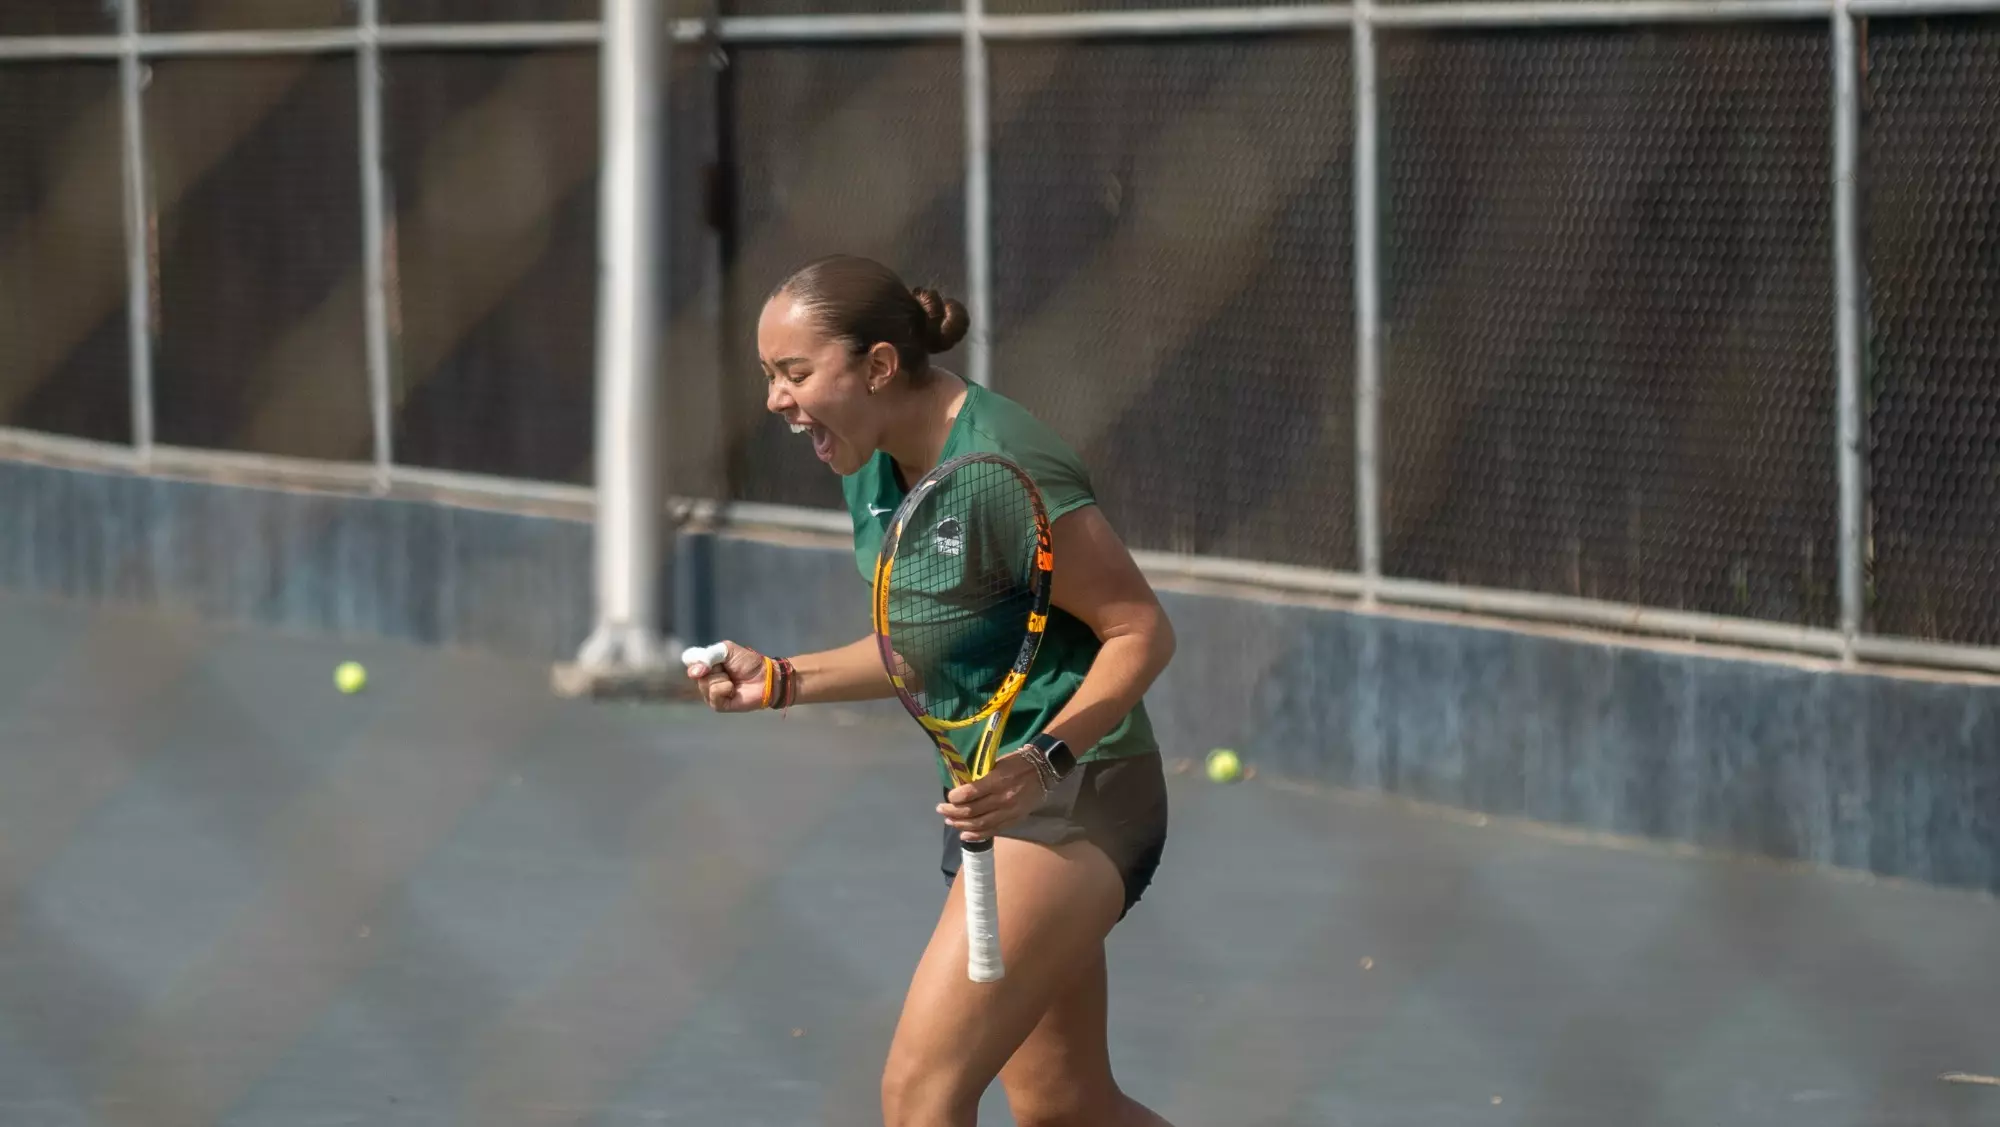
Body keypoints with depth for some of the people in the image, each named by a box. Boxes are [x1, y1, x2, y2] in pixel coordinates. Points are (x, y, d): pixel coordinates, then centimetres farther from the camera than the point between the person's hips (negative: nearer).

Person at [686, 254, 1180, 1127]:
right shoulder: (873, 473, 6)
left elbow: (1142, 630, -17)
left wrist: (1044, 759, -30)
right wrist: (783, 683, 5)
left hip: (1071, 801, -10)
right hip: (994, 799, 10)